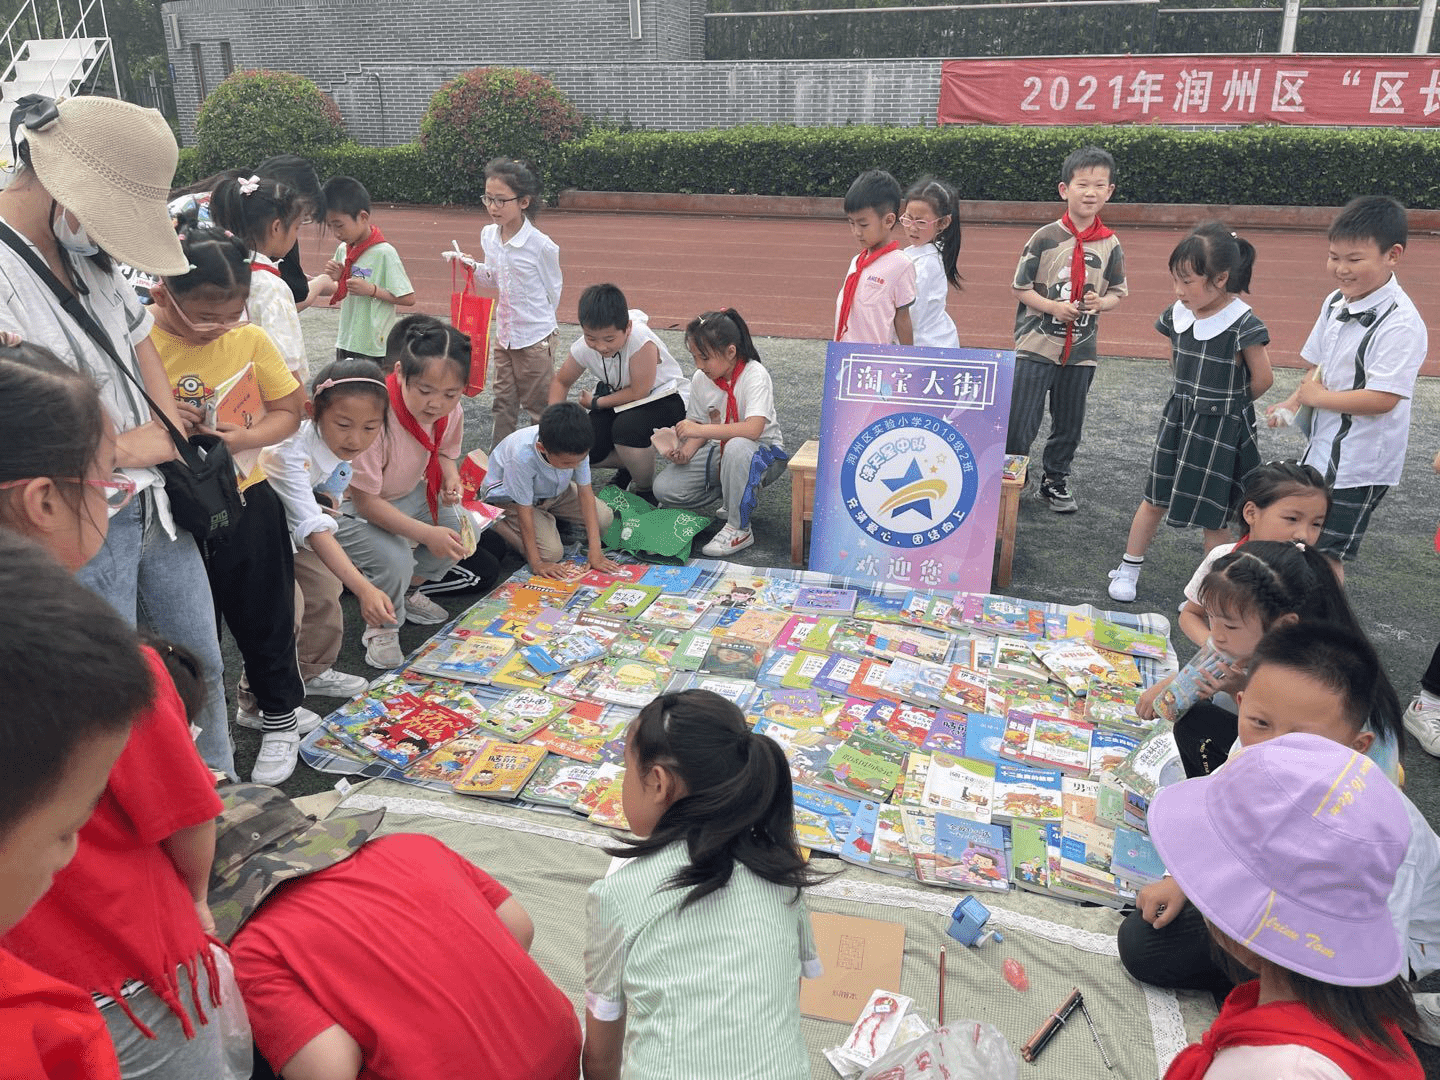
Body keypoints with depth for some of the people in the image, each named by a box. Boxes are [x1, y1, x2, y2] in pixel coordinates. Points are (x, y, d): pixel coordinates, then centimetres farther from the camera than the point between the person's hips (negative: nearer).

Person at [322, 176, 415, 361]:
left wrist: (372, 290, -20)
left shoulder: (385, 253, -14)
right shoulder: (342, 250, 6)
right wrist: (335, 279, -2)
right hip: (345, 344, 7)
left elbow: (409, 299, -14)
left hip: (374, 349, -7)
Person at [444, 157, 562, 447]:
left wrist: (537, 321, 3)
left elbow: (553, 290, -6)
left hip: (535, 336, -6)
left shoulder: (541, 245, -18)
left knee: (539, 406, 5)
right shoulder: (488, 235, 0)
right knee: (503, 403, 15)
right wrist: (472, 266, -3)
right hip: (503, 334, 6)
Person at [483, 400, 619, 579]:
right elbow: (524, 509, -31)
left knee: (604, 517, -9)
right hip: (510, 497, -5)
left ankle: (549, 520, 13)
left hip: (553, 490, 5)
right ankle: (493, 522, 0)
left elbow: (585, 492, -20)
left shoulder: (576, 449, -28)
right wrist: (536, 563, -28)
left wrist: (594, 549, -24)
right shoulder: (522, 457, -41)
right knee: (552, 552, -21)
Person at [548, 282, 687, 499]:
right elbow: (560, 381, 3)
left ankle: (646, 488, -9)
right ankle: (629, 466, 18)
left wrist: (595, 402, -15)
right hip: (620, 400, 6)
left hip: (663, 397, -6)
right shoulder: (584, 348, -15)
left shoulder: (641, 340, -34)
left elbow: (639, 391, -27)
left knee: (627, 426, -36)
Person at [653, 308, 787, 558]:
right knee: (663, 488, -11)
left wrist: (700, 430, -34)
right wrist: (686, 450, -15)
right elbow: (699, 426, 7)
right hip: (718, 451, 6)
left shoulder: (755, 375, -20)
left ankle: (739, 529, -24)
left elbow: (753, 429, -34)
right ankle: (734, 493, 10)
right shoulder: (700, 379, -1)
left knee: (737, 447, -43)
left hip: (763, 453, -6)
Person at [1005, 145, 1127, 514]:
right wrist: (1053, 306, -17)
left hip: (1081, 350, 3)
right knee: (1020, 421, -3)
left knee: (1069, 423, 13)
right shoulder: (1045, 238, -7)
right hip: (1036, 345, -3)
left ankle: (1055, 481, 31)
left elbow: (1118, 292, 11)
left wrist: (1100, 302, -11)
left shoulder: (1110, 245, 3)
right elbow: (1019, 286, -3)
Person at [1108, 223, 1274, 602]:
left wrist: (1229, 404, 3)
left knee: (1211, 517, 4)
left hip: (1220, 428, -5)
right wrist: (1193, 396, 12)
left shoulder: (1243, 324, -19)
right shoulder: (1178, 315, -1)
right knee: (1155, 499, 13)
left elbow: (1262, 379, -11)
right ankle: (1128, 570, 27)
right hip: (1178, 418, 5)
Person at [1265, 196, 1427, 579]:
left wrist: (1316, 397, -16)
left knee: (1326, 554, -3)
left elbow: (1382, 399, -28)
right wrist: (1293, 402, -3)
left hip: (1358, 463, -9)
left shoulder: (1400, 323, -22)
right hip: (1322, 449, 9)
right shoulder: (1335, 302, 4)